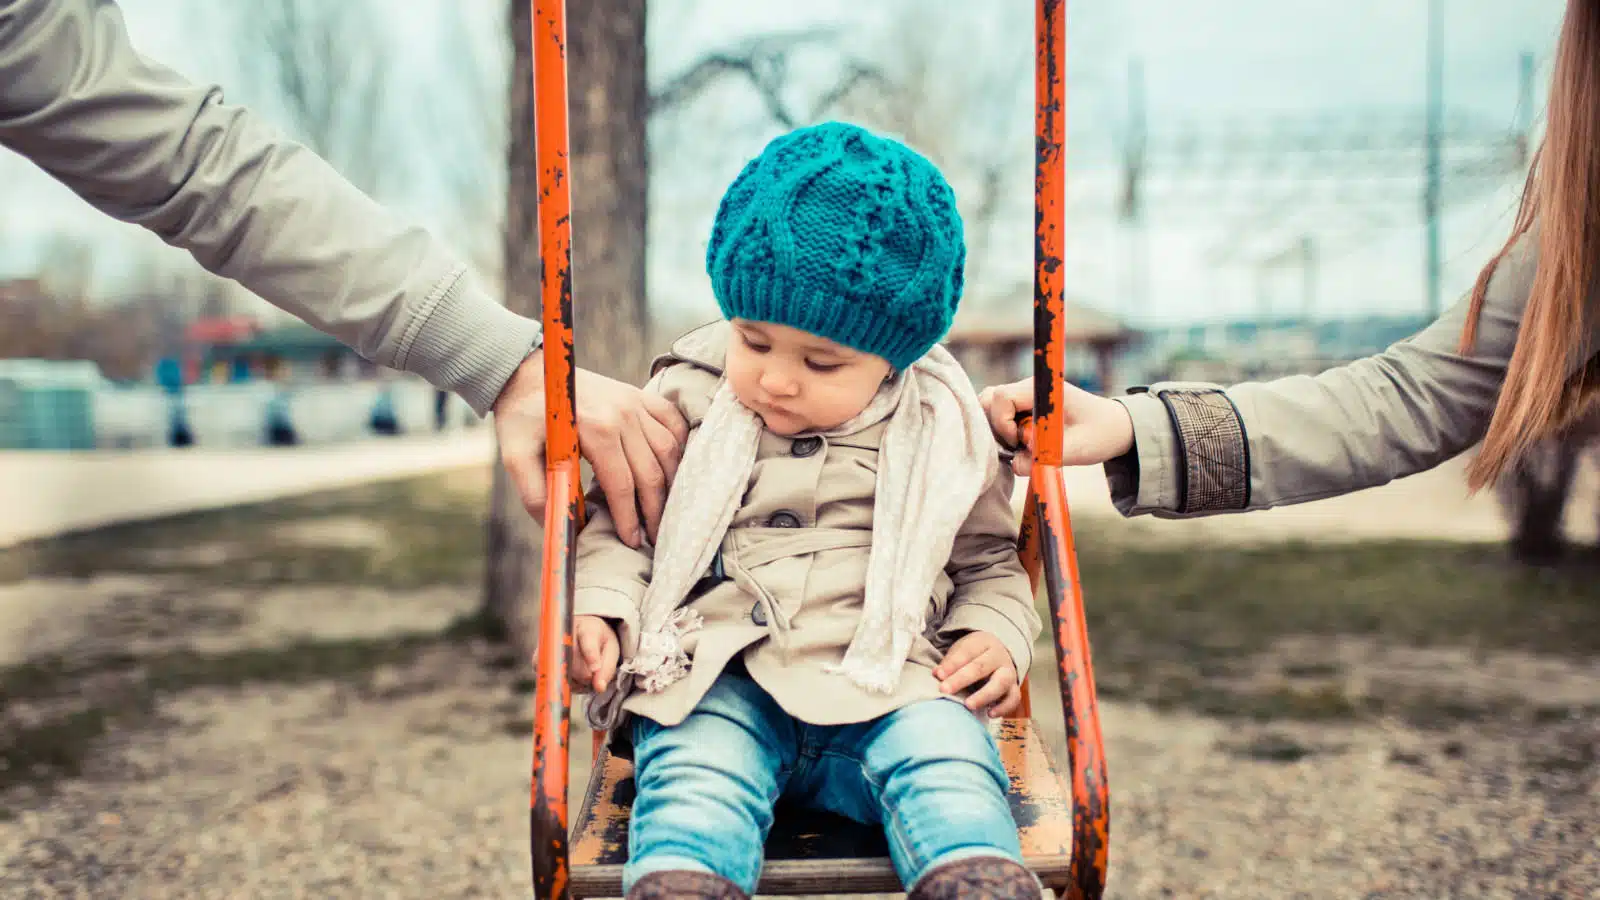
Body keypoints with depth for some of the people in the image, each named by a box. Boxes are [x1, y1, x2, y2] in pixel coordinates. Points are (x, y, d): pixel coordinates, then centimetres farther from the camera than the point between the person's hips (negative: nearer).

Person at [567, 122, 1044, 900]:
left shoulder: (944, 431, 9)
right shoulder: (687, 398, 9)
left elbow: (988, 560, 21)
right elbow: (619, 520, 17)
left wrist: (995, 637, 2)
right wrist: (597, 605, -1)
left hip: (884, 684, 1)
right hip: (715, 677, 0)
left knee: (945, 755, -29)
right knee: (696, 776, -30)